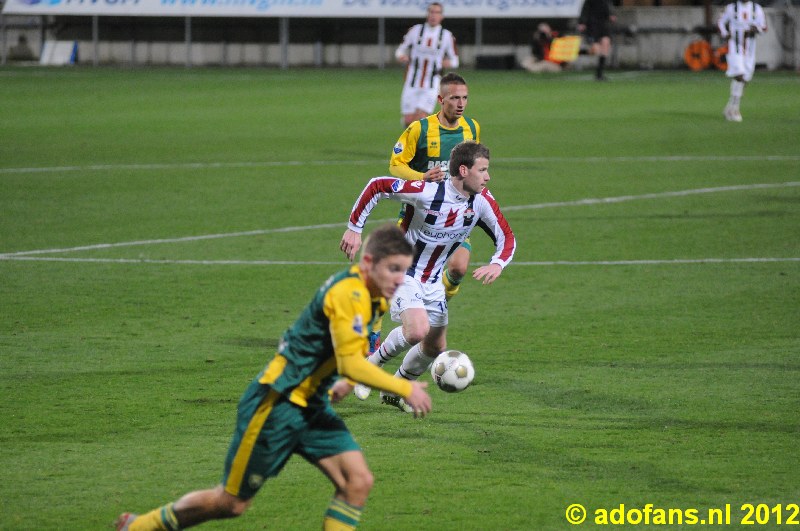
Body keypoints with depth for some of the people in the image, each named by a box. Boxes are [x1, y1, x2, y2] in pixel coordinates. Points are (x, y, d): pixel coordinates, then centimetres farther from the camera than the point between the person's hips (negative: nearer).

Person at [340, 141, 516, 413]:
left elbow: (506, 237, -1)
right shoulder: (426, 192, -28)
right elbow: (376, 186, -18)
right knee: (417, 330, -29)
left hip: (433, 282, 7)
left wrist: (497, 264, -22)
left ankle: (395, 392, 36)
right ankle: (373, 363, -2)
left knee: (435, 346, 14)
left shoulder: (482, 201, -11)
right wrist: (354, 228, -15)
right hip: (402, 274, -7)